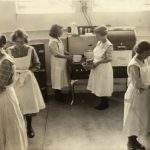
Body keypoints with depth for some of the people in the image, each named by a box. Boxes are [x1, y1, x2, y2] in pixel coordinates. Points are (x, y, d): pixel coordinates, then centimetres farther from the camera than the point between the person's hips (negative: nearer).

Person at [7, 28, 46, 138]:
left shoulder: (31, 49, -7)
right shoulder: (9, 50, -5)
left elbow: (37, 66, -1)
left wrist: (27, 71, -15)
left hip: (28, 80, 0)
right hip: (14, 81, 0)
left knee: (29, 104, 7)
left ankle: (29, 127, 26)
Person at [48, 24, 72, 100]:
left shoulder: (58, 39, 8)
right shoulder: (53, 42, -21)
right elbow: (56, 54, -24)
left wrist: (68, 54, 4)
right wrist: (66, 57, -22)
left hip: (61, 62, 9)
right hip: (57, 63, -9)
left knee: (60, 77, 16)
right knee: (57, 77, 1)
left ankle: (59, 94, 29)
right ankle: (57, 95, 12)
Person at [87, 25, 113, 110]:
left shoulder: (109, 45, -22)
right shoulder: (99, 43, 3)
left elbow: (109, 59, -20)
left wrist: (97, 62, -20)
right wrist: (93, 61, 0)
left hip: (104, 68, -8)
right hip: (97, 67, 8)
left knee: (103, 86, 6)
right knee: (99, 86, 17)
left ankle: (105, 104, 24)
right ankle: (102, 102, 33)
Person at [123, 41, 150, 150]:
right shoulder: (134, 65, -24)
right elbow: (137, 84, -23)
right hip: (136, 95, -9)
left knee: (140, 119, 18)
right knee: (133, 119, 7)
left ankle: (134, 140, 34)